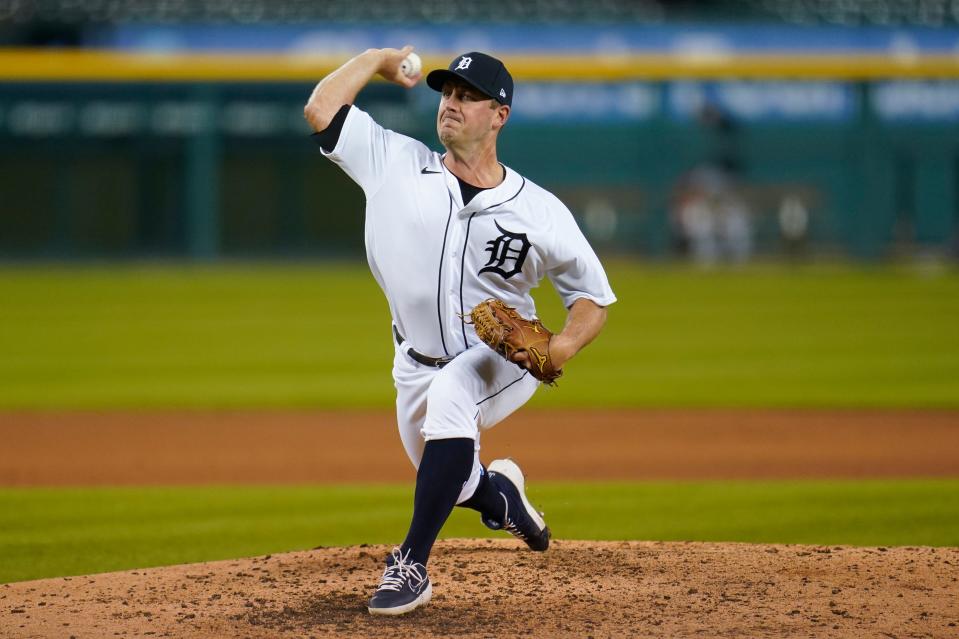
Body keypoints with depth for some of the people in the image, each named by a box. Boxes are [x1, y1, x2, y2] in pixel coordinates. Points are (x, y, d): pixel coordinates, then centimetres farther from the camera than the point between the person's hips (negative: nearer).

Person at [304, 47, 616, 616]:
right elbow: (321, 110, -15)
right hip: (419, 367, 4)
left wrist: (563, 348, -25)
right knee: (448, 484, 16)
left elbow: (594, 297, -6)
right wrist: (378, 60, -4)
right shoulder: (397, 165, -9)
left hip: (503, 357, -4)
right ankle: (500, 490, 57)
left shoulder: (539, 211, -14)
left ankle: (412, 566, -33)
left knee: (449, 395, -38)